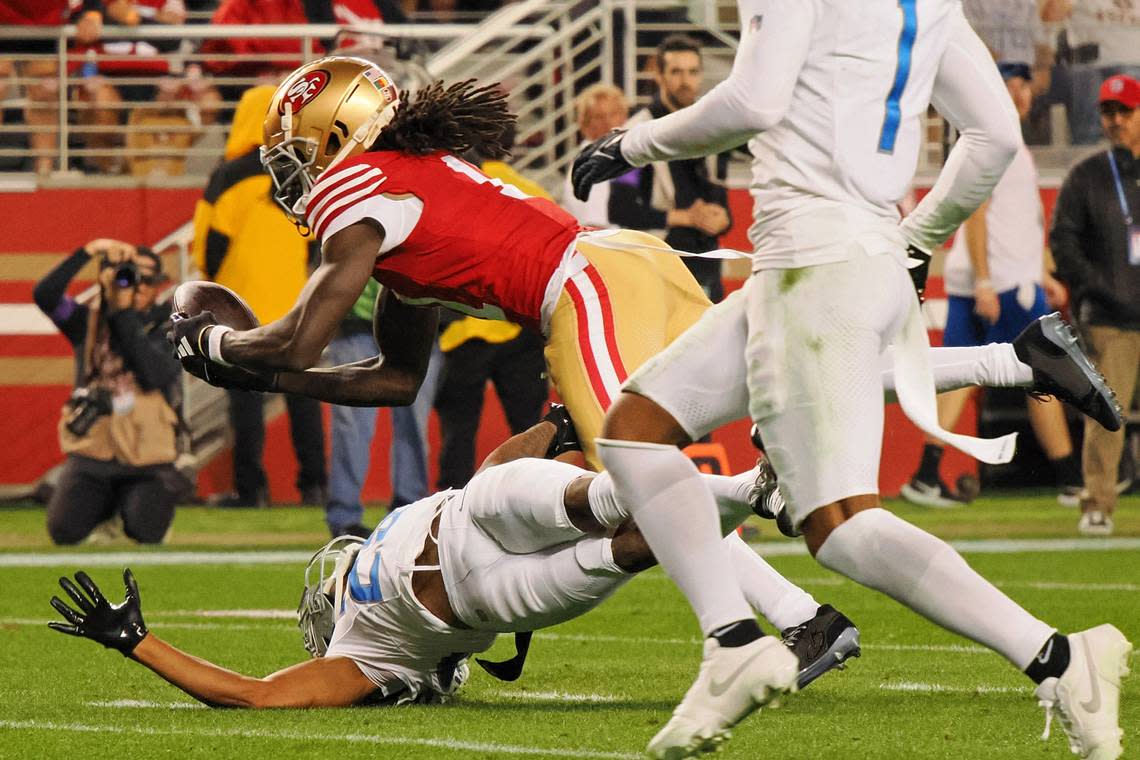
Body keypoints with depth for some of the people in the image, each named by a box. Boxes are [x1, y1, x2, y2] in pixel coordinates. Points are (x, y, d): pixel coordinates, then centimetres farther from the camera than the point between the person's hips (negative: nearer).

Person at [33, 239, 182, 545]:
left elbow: (152, 375, -20)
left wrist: (124, 312, -16)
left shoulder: (167, 327, 0)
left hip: (146, 458, -2)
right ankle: (106, 505, 20)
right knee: (64, 531, -16)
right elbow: (44, 295, -13)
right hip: (90, 455, 2)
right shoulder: (89, 321, 5)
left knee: (146, 532, -22)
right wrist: (88, 251, -18)